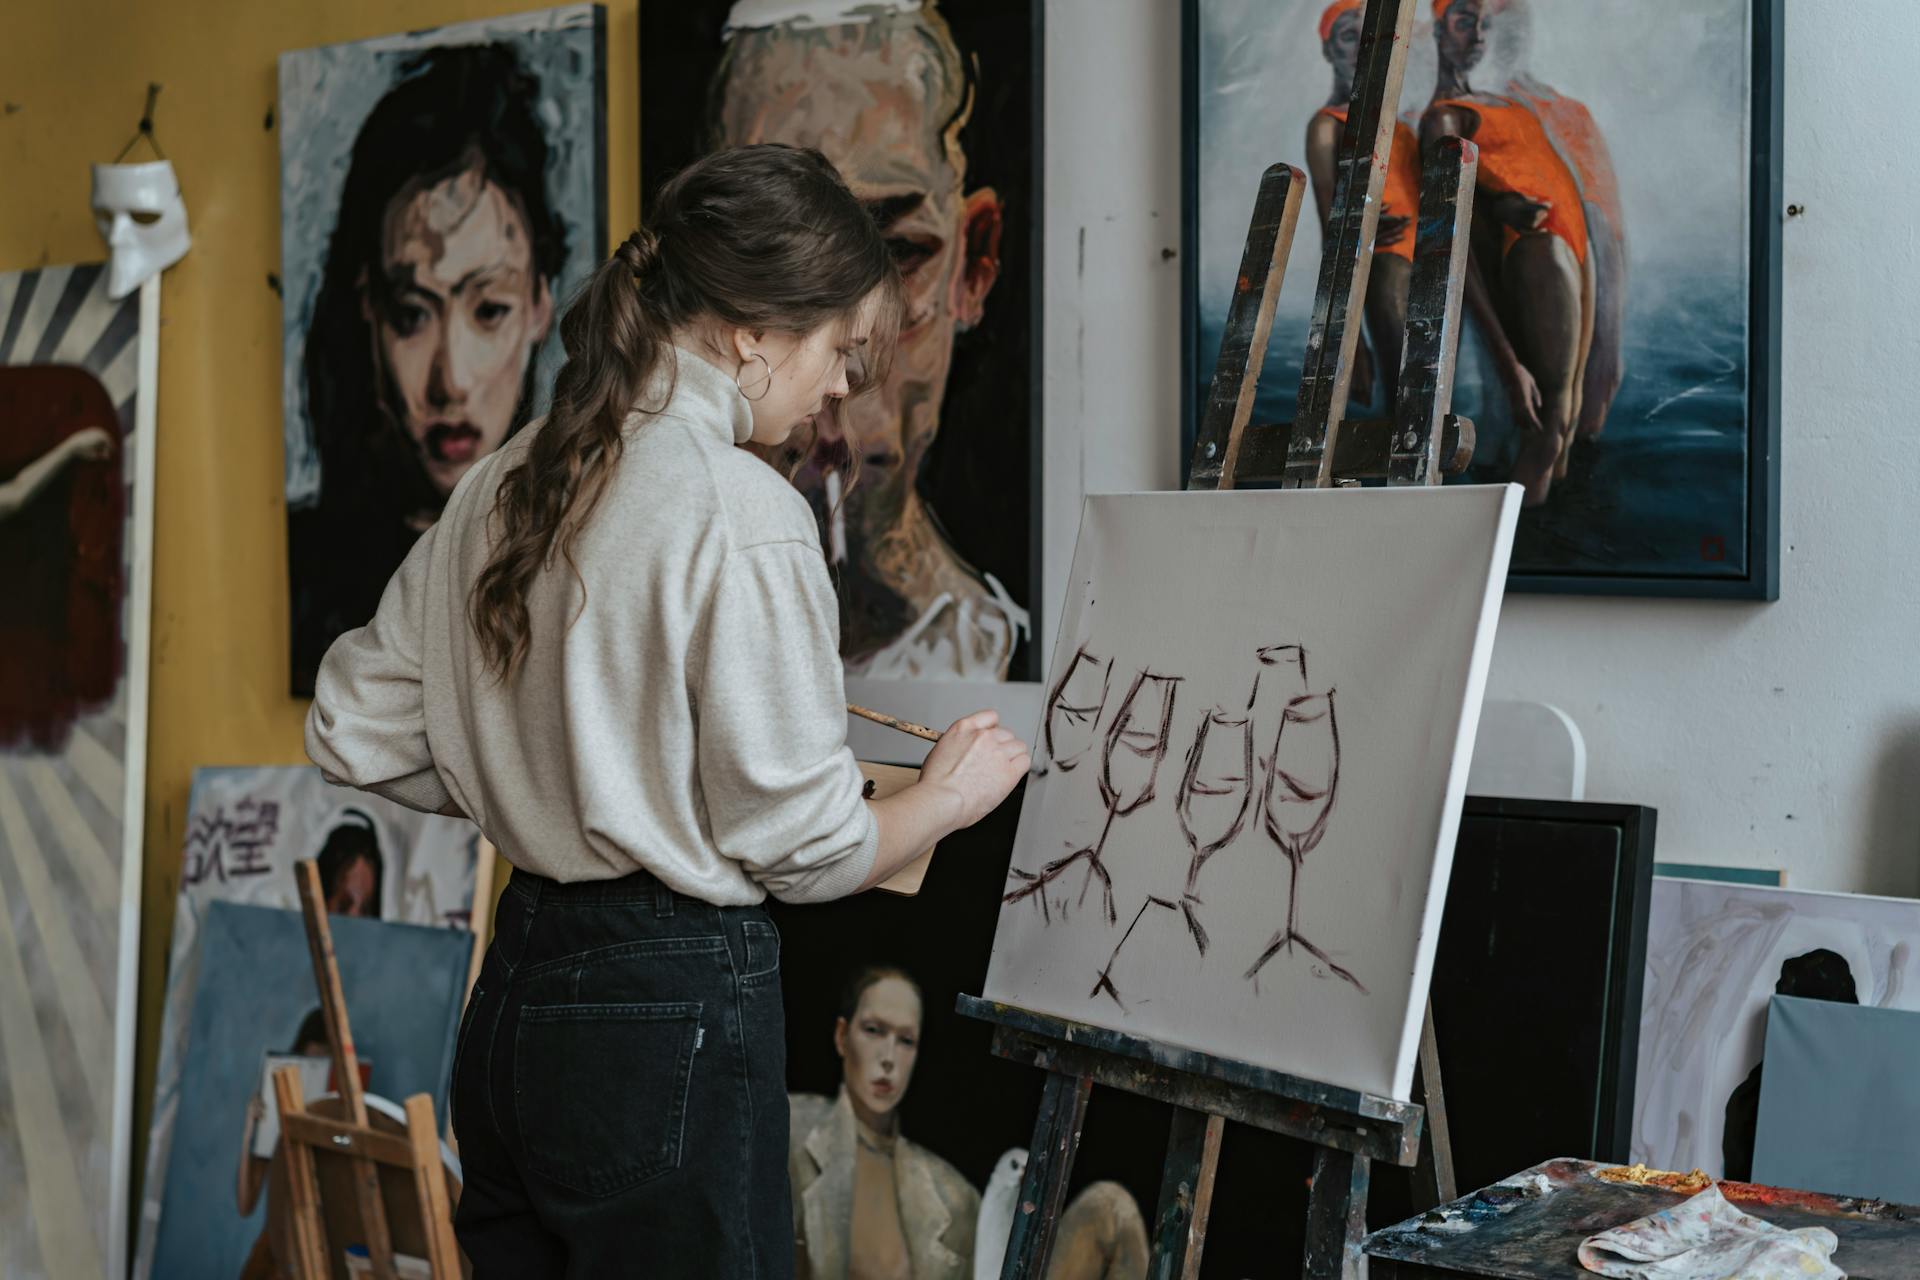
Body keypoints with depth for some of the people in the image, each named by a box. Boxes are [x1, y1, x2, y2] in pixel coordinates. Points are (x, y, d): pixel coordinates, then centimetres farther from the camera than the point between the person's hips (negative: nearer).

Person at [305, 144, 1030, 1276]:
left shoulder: (504, 483, 7)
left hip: (513, 996, 8)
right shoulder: (741, 511, -16)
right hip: (670, 1019, -8)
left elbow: (357, 735, 12)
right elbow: (800, 844, -13)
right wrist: (951, 794, 5)